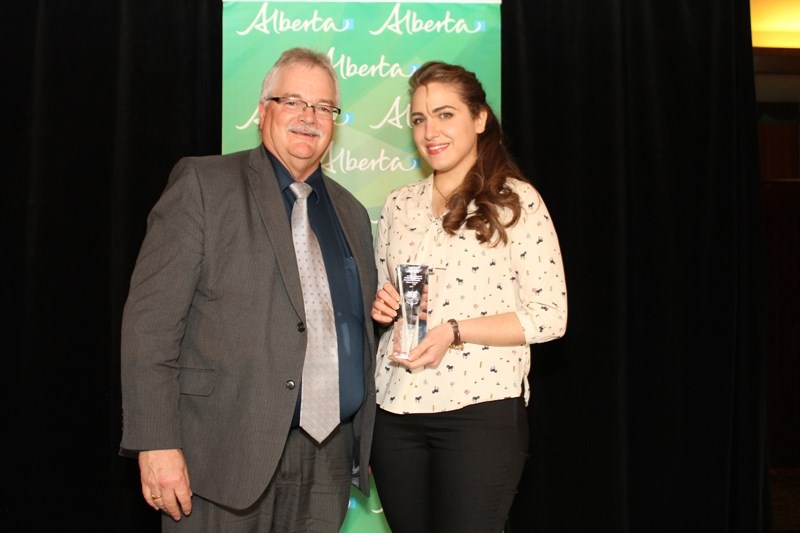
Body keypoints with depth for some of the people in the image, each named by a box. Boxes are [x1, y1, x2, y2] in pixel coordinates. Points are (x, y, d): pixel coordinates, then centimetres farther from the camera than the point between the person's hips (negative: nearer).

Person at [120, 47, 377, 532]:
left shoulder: (352, 214, 15)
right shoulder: (204, 183, -1)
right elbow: (151, 318, -8)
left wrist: (364, 445, 13)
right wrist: (157, 442, -15)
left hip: (328, 461, 5)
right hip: (226, 453, -4)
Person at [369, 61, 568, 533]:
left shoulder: (517, 200, -3)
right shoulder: (400, 203, 12)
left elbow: (551, 315, -7)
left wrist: (454, 331, -17)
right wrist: (381, 306, -2)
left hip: (481, 409, -5)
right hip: (396, 408, 5)